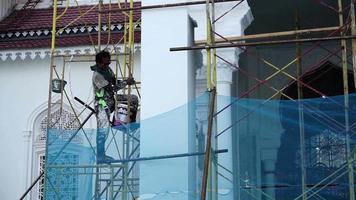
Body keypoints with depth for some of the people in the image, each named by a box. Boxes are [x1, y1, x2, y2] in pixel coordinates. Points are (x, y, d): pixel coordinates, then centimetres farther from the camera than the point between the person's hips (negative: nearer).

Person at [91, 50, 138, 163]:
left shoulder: (108, 69, 3)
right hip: (102, 104, -9)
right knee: (103, 130, -10)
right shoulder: (97, 75, -23)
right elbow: (111, 88, -27)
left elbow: (114, 81, 14)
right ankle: (100, 157, -4)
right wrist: (126, 83, -25)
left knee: (133, 99, 5)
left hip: (111, 99, 9)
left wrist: (126, 81, -4)